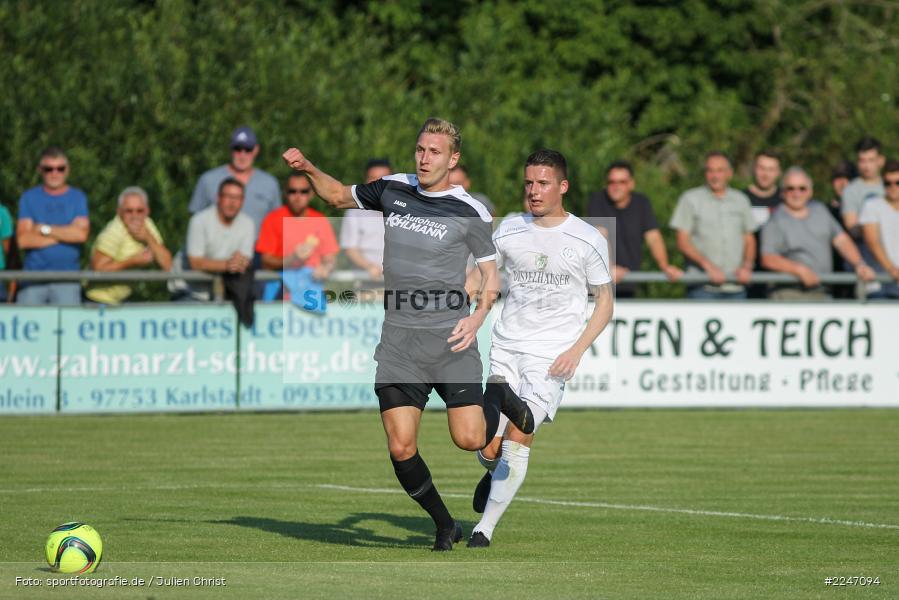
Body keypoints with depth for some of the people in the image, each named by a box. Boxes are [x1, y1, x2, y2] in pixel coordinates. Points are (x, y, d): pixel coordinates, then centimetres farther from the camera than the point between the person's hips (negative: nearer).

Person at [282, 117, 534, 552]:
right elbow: (339, 196, 26)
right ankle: (445, 526, 16)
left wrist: (478, 316, -12)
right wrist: (310, 169, 9)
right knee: (401, 449, -7)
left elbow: (491, 275, 5)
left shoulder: (470, 213, -2)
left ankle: (498, 397, 23)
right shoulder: (392, 189, 8)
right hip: (398, 340, 3)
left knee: (469, 439, -12)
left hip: (450, 339, -3)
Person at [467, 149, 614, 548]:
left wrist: (576, 351, -7)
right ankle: (493, 473, 33)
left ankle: (486, 527, -5)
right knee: (489, 449, -5)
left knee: (518, 436, -17)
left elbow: (605, 302, 5)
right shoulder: (509, 231, 6)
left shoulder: (587, 240, -2)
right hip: (506, 348, 3)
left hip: (552, 355, -3)